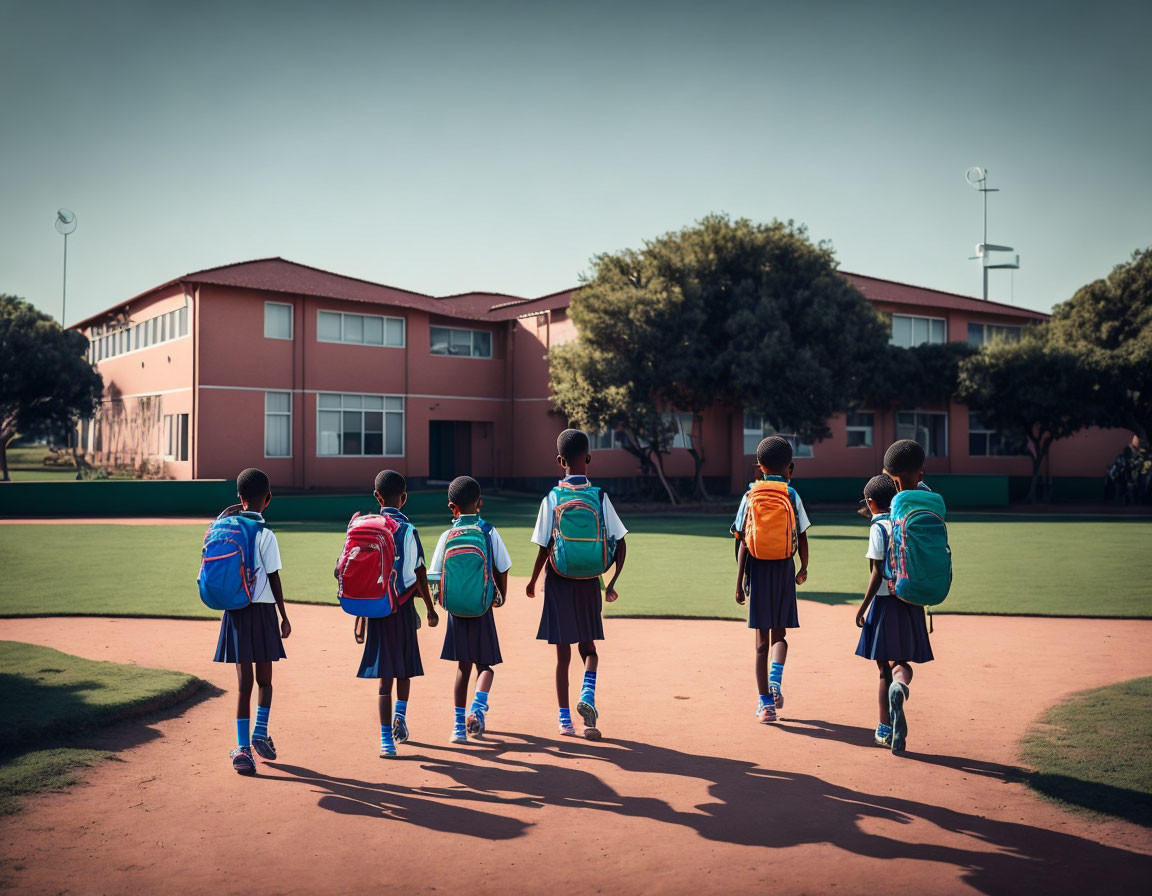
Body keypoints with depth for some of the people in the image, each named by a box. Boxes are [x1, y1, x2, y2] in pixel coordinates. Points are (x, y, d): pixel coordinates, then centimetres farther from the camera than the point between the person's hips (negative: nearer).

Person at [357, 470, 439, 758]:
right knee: (405, 667, 22)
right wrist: (430, 609, 8)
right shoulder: (408, 530, -6)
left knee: (385, 673, 1)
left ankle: (386, 738, -2)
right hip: (403, 607, -1)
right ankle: (400, 713, 6)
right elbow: (419, 574, -3)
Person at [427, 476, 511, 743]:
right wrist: (501, 597, 17)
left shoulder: (447, 536, -3)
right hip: (482, 608, -1)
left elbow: (439, 576, -3)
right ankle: (478, 707, -14)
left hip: (457, 608, 1)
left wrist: (443, 601, 14)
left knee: (463, 666, 12)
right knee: (484, 663, 11)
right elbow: (502, 570, 1)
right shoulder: (489, 532, -3)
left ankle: (460, 725, 11)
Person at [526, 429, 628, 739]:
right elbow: (620, 544, -5)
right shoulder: (600, 496, -4)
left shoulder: (552, 499, -8)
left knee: (563, 653, 9)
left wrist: (532, 582, 7)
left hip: (559, 582, -1)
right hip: (589, 582, 1)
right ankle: (587, 694, -7)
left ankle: (564, 719, 13)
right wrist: (611, 583, 4)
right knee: (588, 647, 18)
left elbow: (544, 549, -9)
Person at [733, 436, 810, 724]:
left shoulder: (750, 496, -1)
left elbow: (744, 543, -4)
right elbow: (802, 538, 0)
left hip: (758, 570, 0)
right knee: (779, 633, 15)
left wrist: (739, 582, -1)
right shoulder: (792, 495, -1)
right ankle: (775, 678, -13)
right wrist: (804, 569, 18)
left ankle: (765, 703, 6)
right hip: (784, 569, 0)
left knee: (762, 639, 6)